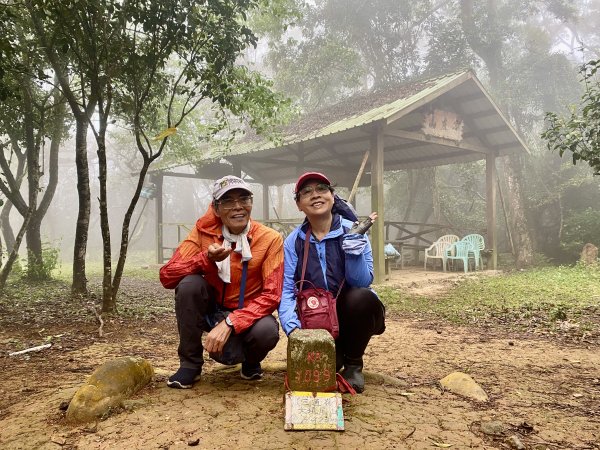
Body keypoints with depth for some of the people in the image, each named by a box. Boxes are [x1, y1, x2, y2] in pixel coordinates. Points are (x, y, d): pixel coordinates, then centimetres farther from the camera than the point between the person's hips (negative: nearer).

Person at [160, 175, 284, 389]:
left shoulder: (270, 239, -15)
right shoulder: (204, 231, -10)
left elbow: (271, 295, -20)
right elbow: (167, 276, -16)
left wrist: (229, 323, -31)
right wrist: (206, 258, -33)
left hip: (247, 314, -1)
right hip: (211, 310, 2)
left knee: (267, 331, -34)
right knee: (189, 283, -27)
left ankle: (251, 361, 6)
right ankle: (190, 363, -7)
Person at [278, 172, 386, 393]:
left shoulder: (352, 232, -9)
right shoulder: (293, 241, -4)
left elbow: (363, 283, -16)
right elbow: (286, 290, -10)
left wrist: (355, 254, -34)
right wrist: (293, 327, -26)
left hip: (353, 314, 0)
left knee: (361, 297, -33)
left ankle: (353, 364, -6)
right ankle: (336, 357, 14)